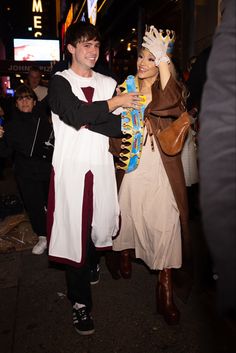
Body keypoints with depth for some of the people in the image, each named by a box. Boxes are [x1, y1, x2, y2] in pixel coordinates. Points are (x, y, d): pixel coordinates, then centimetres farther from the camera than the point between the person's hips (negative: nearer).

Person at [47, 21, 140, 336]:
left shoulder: (109, 83, 12)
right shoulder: (59, 81, 2)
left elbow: (118, 126, 2)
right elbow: (75, 113, -18)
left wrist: (88, 121, -11)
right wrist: (116, 103, -12)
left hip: (101, 166, 3)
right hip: (71, 167, -3)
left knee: (98, 224, 8)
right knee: (73, 230, 1)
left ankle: (89, 268, 41)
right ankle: (80, 301, 18)